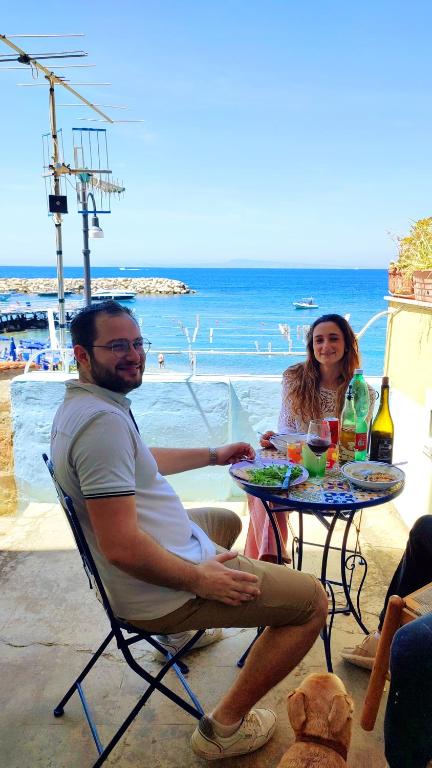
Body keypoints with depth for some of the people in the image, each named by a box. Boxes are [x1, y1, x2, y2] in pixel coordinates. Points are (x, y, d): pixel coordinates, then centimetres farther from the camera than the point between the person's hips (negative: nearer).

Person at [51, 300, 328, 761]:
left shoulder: (82, 405, 5)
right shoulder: (103, 420, -29)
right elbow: (122, 548, -33)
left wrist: (214, 456, 21)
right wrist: (201, 579, -19)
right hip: (155, 592, -10)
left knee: (226, 519, 35)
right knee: (313, 601, -4)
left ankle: (186, 628, 40)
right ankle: (224, 727, 6)